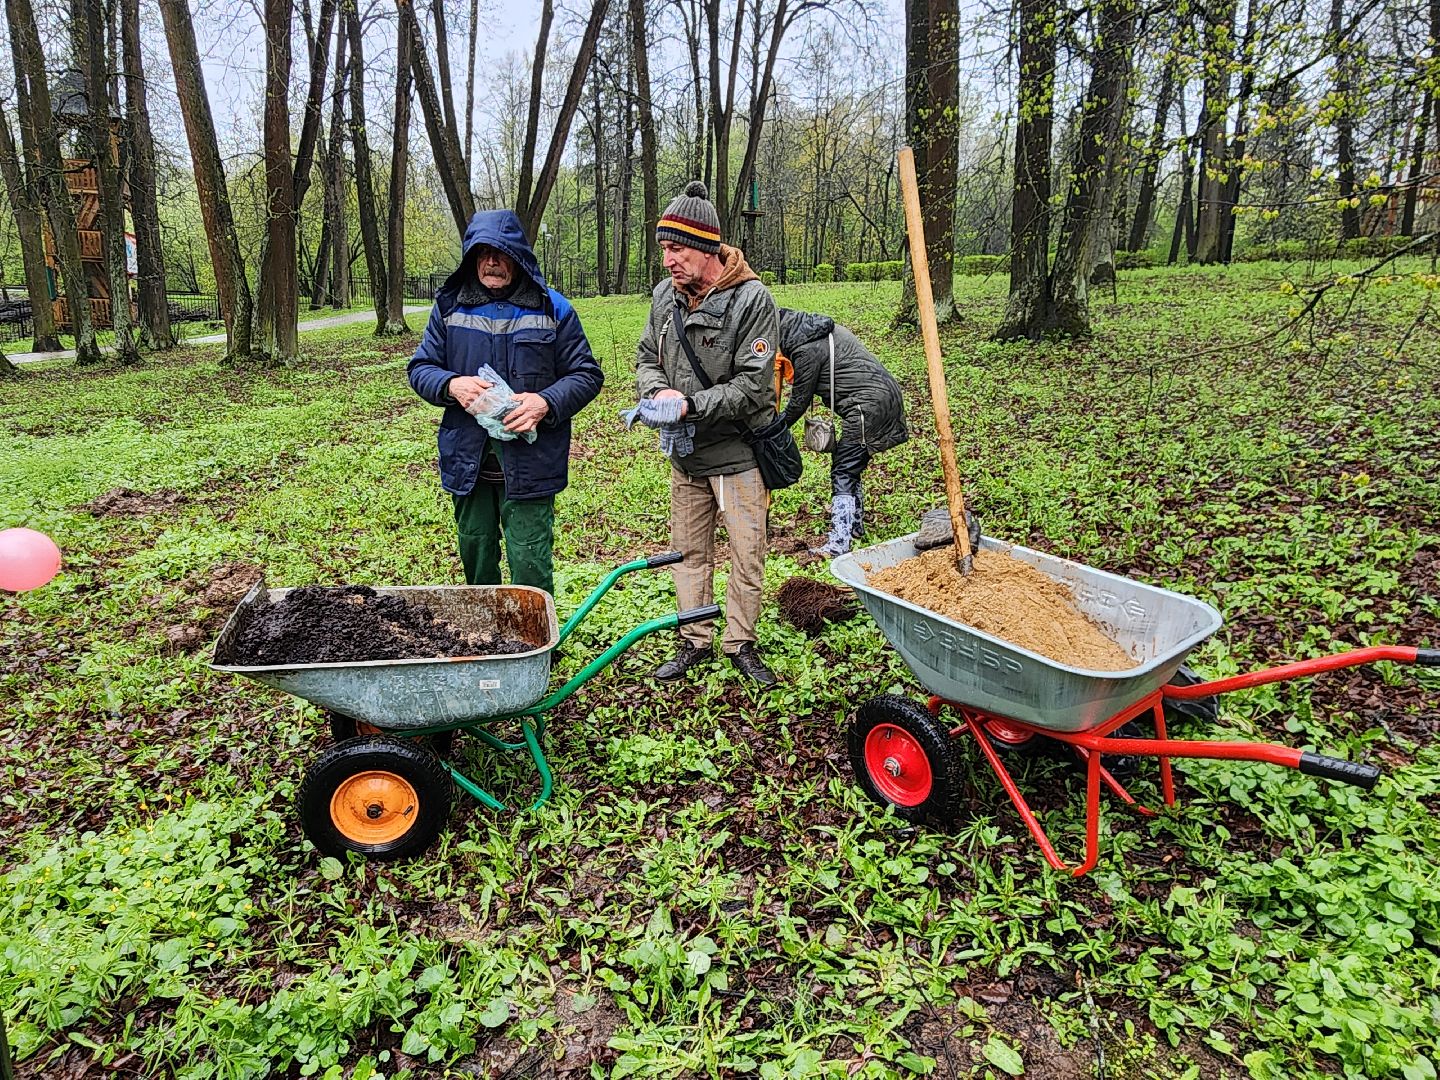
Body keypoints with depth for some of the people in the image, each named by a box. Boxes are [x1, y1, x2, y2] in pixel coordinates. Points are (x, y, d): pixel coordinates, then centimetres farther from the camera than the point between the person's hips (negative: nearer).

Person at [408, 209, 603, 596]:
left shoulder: (552, 309, 1)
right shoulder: (449, 306, 8)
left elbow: (586, 374, 2)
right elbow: (420, 368, 11)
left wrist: (546, 403, -17)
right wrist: (451, 385, -12)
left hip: (529, 463, -3)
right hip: (467, 461, 4)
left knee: (530, 566, -4)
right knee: (475, 559, 16)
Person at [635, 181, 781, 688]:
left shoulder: (751, 299, -16)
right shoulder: (666, 294, 1)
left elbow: (751, 386, -19)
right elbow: (646, 357, 11)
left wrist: (691, 405, -24)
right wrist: (658, 391, -11)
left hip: (737, 451, -5)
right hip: (685, 453, 5)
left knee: (747, 552, 3)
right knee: (690, 549, 14)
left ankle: (740, 643, 21)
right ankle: (695, 641, 28)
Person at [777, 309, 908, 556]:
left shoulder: (806, 349, -13)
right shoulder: (819, 329, 16)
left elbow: (800, 400, -5)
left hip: (869, 405, -10)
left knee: (843, 473, -9)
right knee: (850, 466, 20)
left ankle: (838, 543, -13)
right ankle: (855, 526, 33)